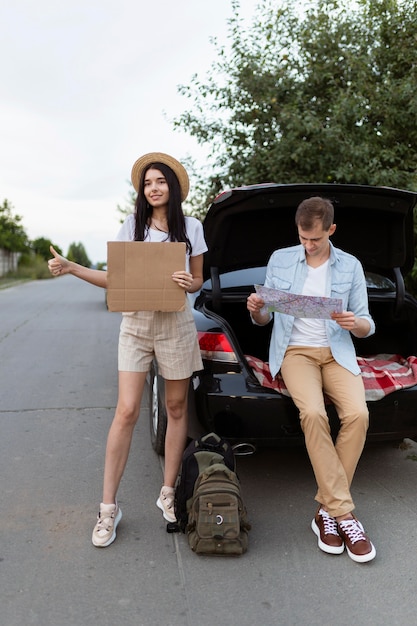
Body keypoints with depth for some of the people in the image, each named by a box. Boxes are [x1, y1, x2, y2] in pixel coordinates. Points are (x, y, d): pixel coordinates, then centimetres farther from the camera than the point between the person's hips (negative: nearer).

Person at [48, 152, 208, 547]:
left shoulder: (191, 227, 4)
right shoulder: (131, 227, 5)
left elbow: (197, 281, 8)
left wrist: (189, 282, -15)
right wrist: (70, 268, -6)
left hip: (175, 325, 1)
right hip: (135, 324, 0)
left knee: (176, 409, 8)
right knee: (126, 412, -5)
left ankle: (168, 493, 25)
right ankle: (108, 507, 6)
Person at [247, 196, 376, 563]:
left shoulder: (351, 266, 8)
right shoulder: (280, 260, 8)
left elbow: (367, 327, 8)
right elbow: (263, 319, 10)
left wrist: (355, 323, -16)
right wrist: (256, 309, -13)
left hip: (337, 351, 1)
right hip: (295, 350, -1)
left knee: (358, 414, -27)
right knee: (313, 413, -31)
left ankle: (327, 509, -11)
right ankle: (343, 513, -18)